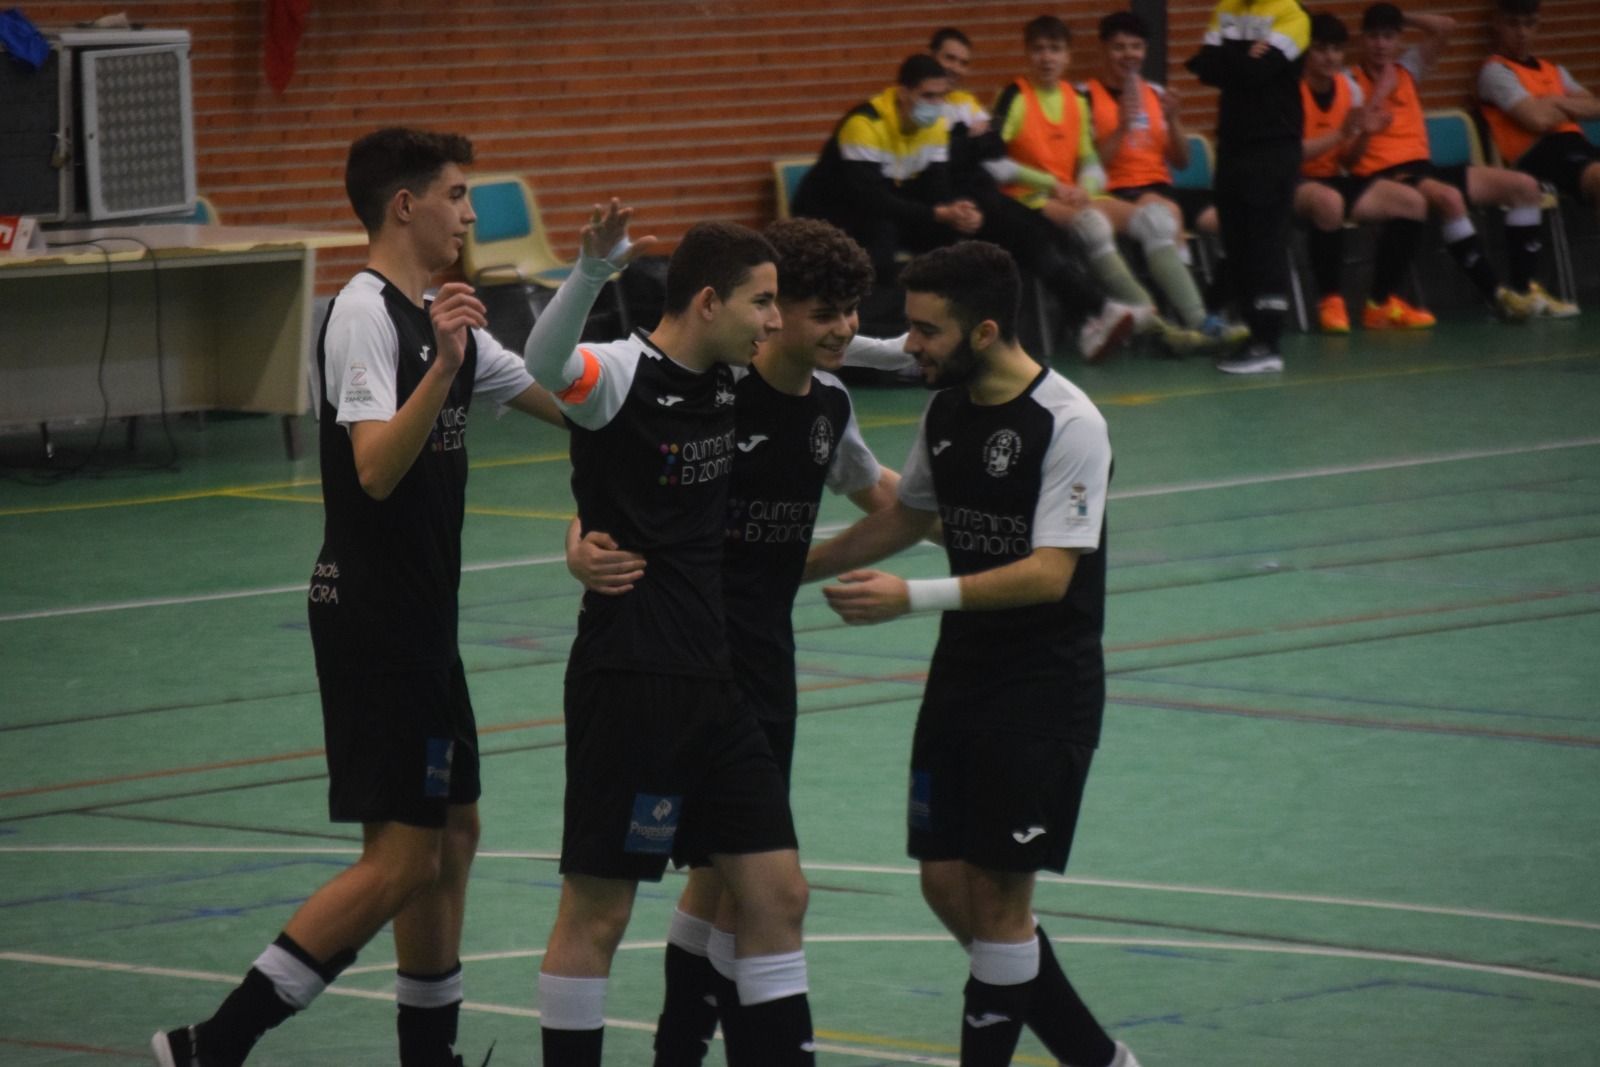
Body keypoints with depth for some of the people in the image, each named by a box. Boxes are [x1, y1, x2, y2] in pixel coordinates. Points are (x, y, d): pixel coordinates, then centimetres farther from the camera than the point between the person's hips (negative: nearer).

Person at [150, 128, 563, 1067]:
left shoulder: (440, 319, 14)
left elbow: (564, 398, 21)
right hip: (374, 623, -10)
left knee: (453, 832, 14)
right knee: (401, 860, -11)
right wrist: (442, 369, -39)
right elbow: (376, 469, -28)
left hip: (420, 620, 10)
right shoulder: (367, 315, -15)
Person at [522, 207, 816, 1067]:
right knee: (598, 911, -1)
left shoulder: (723, 380, 10)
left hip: (712, 681, 8)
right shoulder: (623, 375, -14)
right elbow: (545, 364, -39)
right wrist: (594, 267, -54)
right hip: (629, 681, -8)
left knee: (776, 894, 8)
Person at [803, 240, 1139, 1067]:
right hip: (962, 673, 8)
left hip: (1046, 688, -8)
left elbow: (1049, 573, -25)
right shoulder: (946, 410, 5)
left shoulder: (1068, 425, -18)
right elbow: (906, 516, 22)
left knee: (996, 897, -4)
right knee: (946, 885, 6)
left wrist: (916, 597, -31)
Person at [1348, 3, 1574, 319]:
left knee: (1524, 186, -1)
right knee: (1448, 197, -40)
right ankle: (1497, 295, -35)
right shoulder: (1352, 82, 0)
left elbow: (1445, 27, 13)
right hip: (1382, 175, -8)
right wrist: (1381, 91, -9)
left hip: (1423, 167, 8)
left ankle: (1523, 287, -3)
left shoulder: (1406, 70, 18)